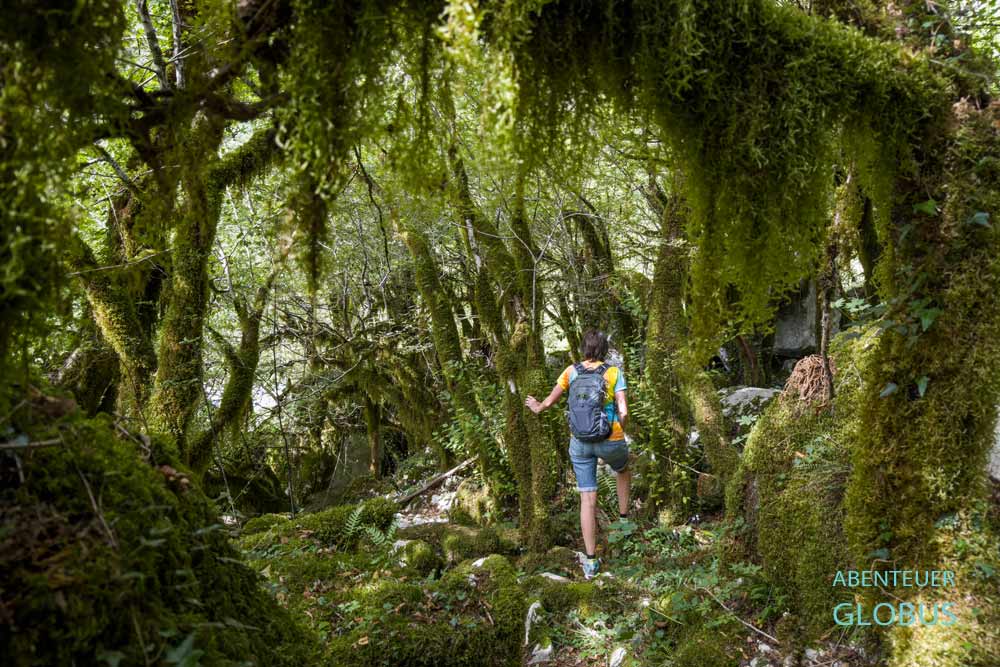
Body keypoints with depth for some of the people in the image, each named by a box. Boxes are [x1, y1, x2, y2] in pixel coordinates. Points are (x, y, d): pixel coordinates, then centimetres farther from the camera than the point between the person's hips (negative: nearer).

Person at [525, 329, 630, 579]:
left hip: (581, 442, 1)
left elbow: (550, 401, 4)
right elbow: (624, 412, -15)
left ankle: (591, 561, 7)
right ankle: (624, 517, 45)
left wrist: (538, 408, 28)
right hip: (611, 441, -1)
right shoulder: (614, 372, -9)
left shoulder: (571, 371, -3)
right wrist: (621, 427, 9)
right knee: (622, 469, 35)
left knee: (588, 499, 6)